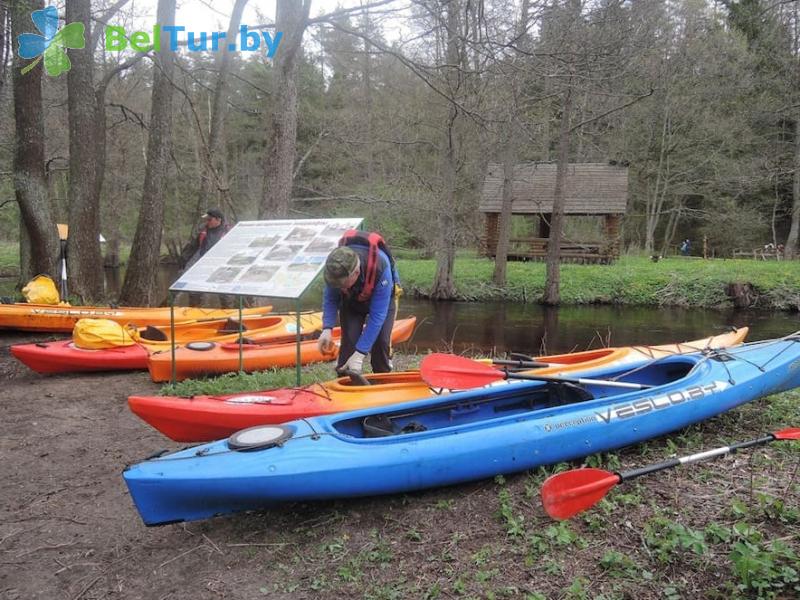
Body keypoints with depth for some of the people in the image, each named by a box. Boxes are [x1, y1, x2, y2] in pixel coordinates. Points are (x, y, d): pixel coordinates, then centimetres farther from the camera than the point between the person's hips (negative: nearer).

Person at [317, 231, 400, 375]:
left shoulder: (380, 267, -44)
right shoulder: (334, 268, -34)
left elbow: (377, 315, -39)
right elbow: (330, 299, -14)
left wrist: (359, 354, -39)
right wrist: (327, 329, -31)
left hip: (382, 297, -2)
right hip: (351, 300, 2)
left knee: (381, 341, -13)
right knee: (349, 340, -14)